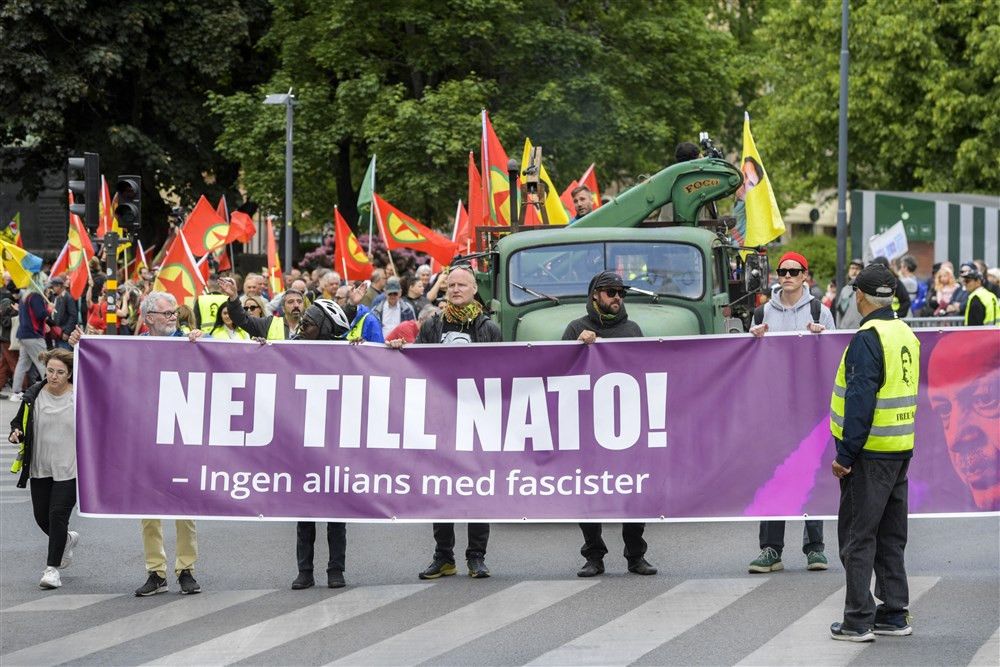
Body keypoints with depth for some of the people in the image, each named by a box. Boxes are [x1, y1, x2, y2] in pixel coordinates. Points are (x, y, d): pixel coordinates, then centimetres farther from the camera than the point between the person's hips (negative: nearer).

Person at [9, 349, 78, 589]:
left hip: (69, 469, -4)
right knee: (42, 517, 9)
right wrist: (16, 434, -13)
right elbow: (18, 423, 9)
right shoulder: (33, 395, -2)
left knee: (58, 515, -10)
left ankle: (52, 568, 1)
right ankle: (67, 539, 42)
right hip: (40, 468, 4)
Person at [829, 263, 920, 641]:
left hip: (870, 453, -8)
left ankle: (858, 621, -2)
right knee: (890, 536, 15)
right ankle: (894, 615, 17)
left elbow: (860, 401, -22)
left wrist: (846, 454, -18)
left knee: (857, 538, -2)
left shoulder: (867, 339, -17)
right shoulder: (906, 335, 11)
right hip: (901, 450, 8)